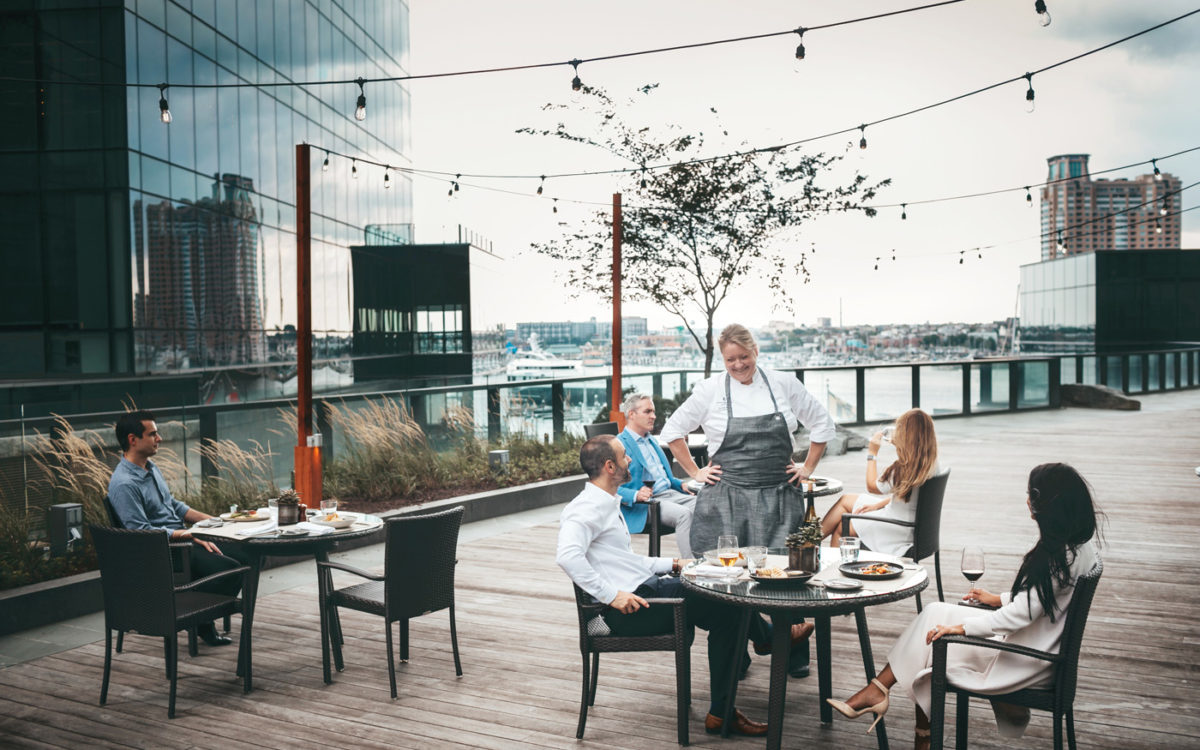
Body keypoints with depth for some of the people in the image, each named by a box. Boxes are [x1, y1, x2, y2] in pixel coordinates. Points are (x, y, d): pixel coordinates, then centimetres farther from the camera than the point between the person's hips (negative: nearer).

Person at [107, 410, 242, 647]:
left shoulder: (151, 468, 10)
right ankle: (200, 622, 2)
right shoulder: (123, 484, -20)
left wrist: (212, 521, 9)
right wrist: (189, 534, -20)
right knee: (231, 569, -20)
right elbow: (142, 531, -23)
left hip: (181, 539, 10)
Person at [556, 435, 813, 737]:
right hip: (626, 609, -10)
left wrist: (671, 564, 18)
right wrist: (611, 595, -30)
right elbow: (568, 556, -32)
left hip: (645, 587, 10)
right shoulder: (587, 508, -16)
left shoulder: (608, 503, 16)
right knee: (725, 611, -8)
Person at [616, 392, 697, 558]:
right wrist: (636, 495, -29)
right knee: (684, 514, -32)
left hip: (669, 493, 8)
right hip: (644, 503, -8)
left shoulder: (651, 440, 24)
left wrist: (681, 485, 12)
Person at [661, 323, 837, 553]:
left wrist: (808, 468, 11)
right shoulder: (709, 390, 1)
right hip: (726, 502, -1)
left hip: (778, 500, 1)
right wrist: (695, 472, 5)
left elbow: (822, 424, 16)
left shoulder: (784, 384, 5)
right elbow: (673, 430, 9)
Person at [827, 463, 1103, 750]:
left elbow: (1020, 615, -26)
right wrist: (1000, 599, 18)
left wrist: (962, 627, -18)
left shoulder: (1064, 556, -27)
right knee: (934, 613, 4)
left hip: (1028, 660, -9)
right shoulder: (1080, 540, 2)